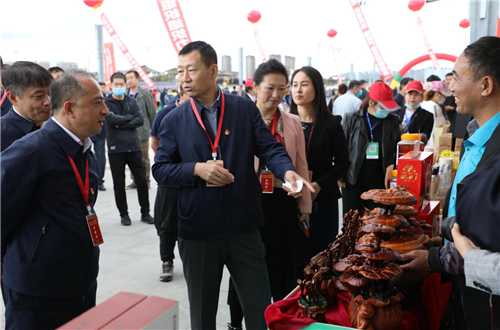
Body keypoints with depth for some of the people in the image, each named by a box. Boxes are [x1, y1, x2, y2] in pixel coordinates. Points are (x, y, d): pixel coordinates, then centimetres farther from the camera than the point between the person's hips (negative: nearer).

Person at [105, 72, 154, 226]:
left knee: (142, 181, 5)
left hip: (133, 146, 2)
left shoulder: (132, 101, 9)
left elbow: (140, 120, -4)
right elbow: (111, 119, -17)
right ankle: (124, 214, 21)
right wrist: (130, 117, -7)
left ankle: (145, 213, 18)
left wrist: (121, 125, -12)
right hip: (115, 149, -2)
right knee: (119, 184, 7)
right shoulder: (106, 103, 1)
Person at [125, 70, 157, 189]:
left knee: (144, 158, 2)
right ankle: (135, 181, 18)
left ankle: (146, 181, 12)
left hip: (142, 132, -4)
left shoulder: (145, 95, -1)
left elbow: (153, 113, 1)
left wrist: (153, 130, 2)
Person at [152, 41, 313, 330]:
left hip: (245, 228, 0)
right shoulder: (174, 120, 2)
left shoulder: (245, 108, 1)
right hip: (197, 233, 1)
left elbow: (269, 148, -3)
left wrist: (287, 171, -24)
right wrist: (197, 169, -17)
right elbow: (160, 170, 0)